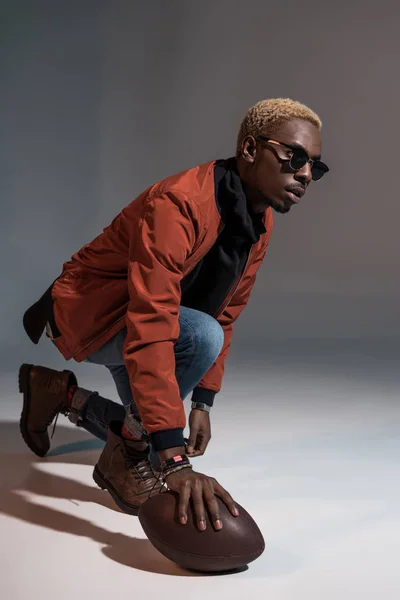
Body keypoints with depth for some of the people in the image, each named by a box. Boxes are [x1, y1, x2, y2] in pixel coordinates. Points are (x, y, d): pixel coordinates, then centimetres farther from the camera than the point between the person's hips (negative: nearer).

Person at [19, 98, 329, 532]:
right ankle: (127, 451, -13)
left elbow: (225, 315, 3)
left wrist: (202, 402, -2)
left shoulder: (261, 223, -6)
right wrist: (174, 460, -45)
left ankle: (62, 395, 33)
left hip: (132, 320, 9)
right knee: (202, 337, -35)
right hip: (86, 311, -9)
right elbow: (150, 329, -42)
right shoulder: (180, 203, -35)